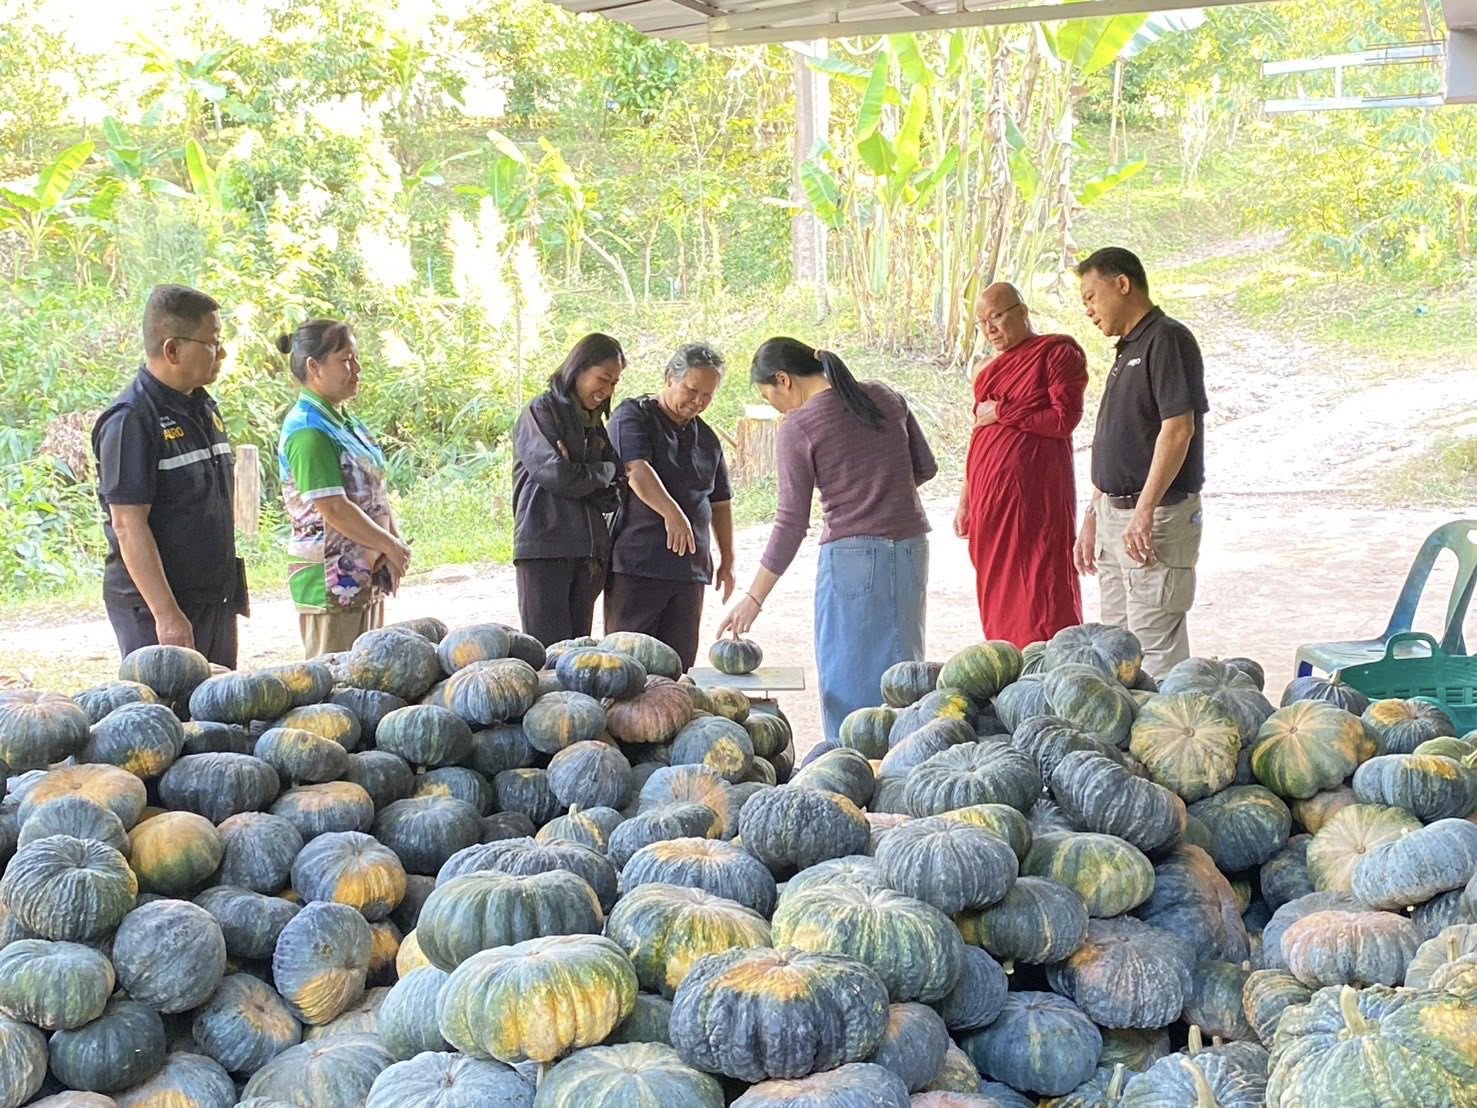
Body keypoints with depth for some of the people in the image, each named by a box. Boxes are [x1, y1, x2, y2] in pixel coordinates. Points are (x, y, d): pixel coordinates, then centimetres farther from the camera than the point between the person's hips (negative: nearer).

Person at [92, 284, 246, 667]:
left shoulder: (205, 408, 12)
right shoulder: (131, 420, -16)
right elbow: (128, 525, -20)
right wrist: (167, 614, -23)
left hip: (215, 600, 9)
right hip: (155, 607, -9)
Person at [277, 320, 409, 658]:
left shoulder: (346, 423, 14)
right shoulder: (308, 430, -15)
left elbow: (375, 493, 16)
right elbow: (334, 509, -21)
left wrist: (396, 547, 2)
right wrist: (392, 547, -13)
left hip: (368, 577, 9)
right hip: (332, 583, -9)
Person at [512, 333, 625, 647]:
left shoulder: (595, 424, 20)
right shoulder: (542, 412, 1)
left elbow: (612, 498, 11)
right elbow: (557, 476, -12)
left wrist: (578, 473, -7)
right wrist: (604, 472, 3)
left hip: (590, 552, 6)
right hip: (545, 547, -6)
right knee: (549, 651, -11)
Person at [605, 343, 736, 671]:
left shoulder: (707, 439, 19)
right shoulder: (634, 416, -1)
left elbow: (720, 502, 26)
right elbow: (636, 469, -19)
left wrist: (727, 561, 23)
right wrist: (672, 513, -33)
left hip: (690, 569, 6)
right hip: (636, 561, -6)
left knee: (679, 663, 4)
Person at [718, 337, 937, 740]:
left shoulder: (798, 428, -8)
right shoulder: (885, 397, 7)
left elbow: (791, 523, -9)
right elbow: (925, 467, 11)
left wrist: (753, 599, -3)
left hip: (851, 554, -6)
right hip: (911, 545, 6)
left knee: (847, 675, 4)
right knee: (900, 664, 14)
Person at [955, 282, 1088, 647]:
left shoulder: (1056, 352, -1)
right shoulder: (992, 369, 20)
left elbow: (1065, 418, -12)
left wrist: (1002, 412, -7)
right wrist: (966, 501, 21)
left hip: (1034, 491, -7)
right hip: (990, 493, 7)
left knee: (1041, 587, -8)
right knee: (996, 592, 6)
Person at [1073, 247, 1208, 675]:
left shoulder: (1167, 339, -11)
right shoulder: (1128, 350, 19)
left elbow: (1178, 429, -21)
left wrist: (1144, 511, -24)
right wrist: (1093, 517, 21)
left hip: (1155, 518, -10)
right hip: (1116, 515, 10)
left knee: (1156, 651, -9)